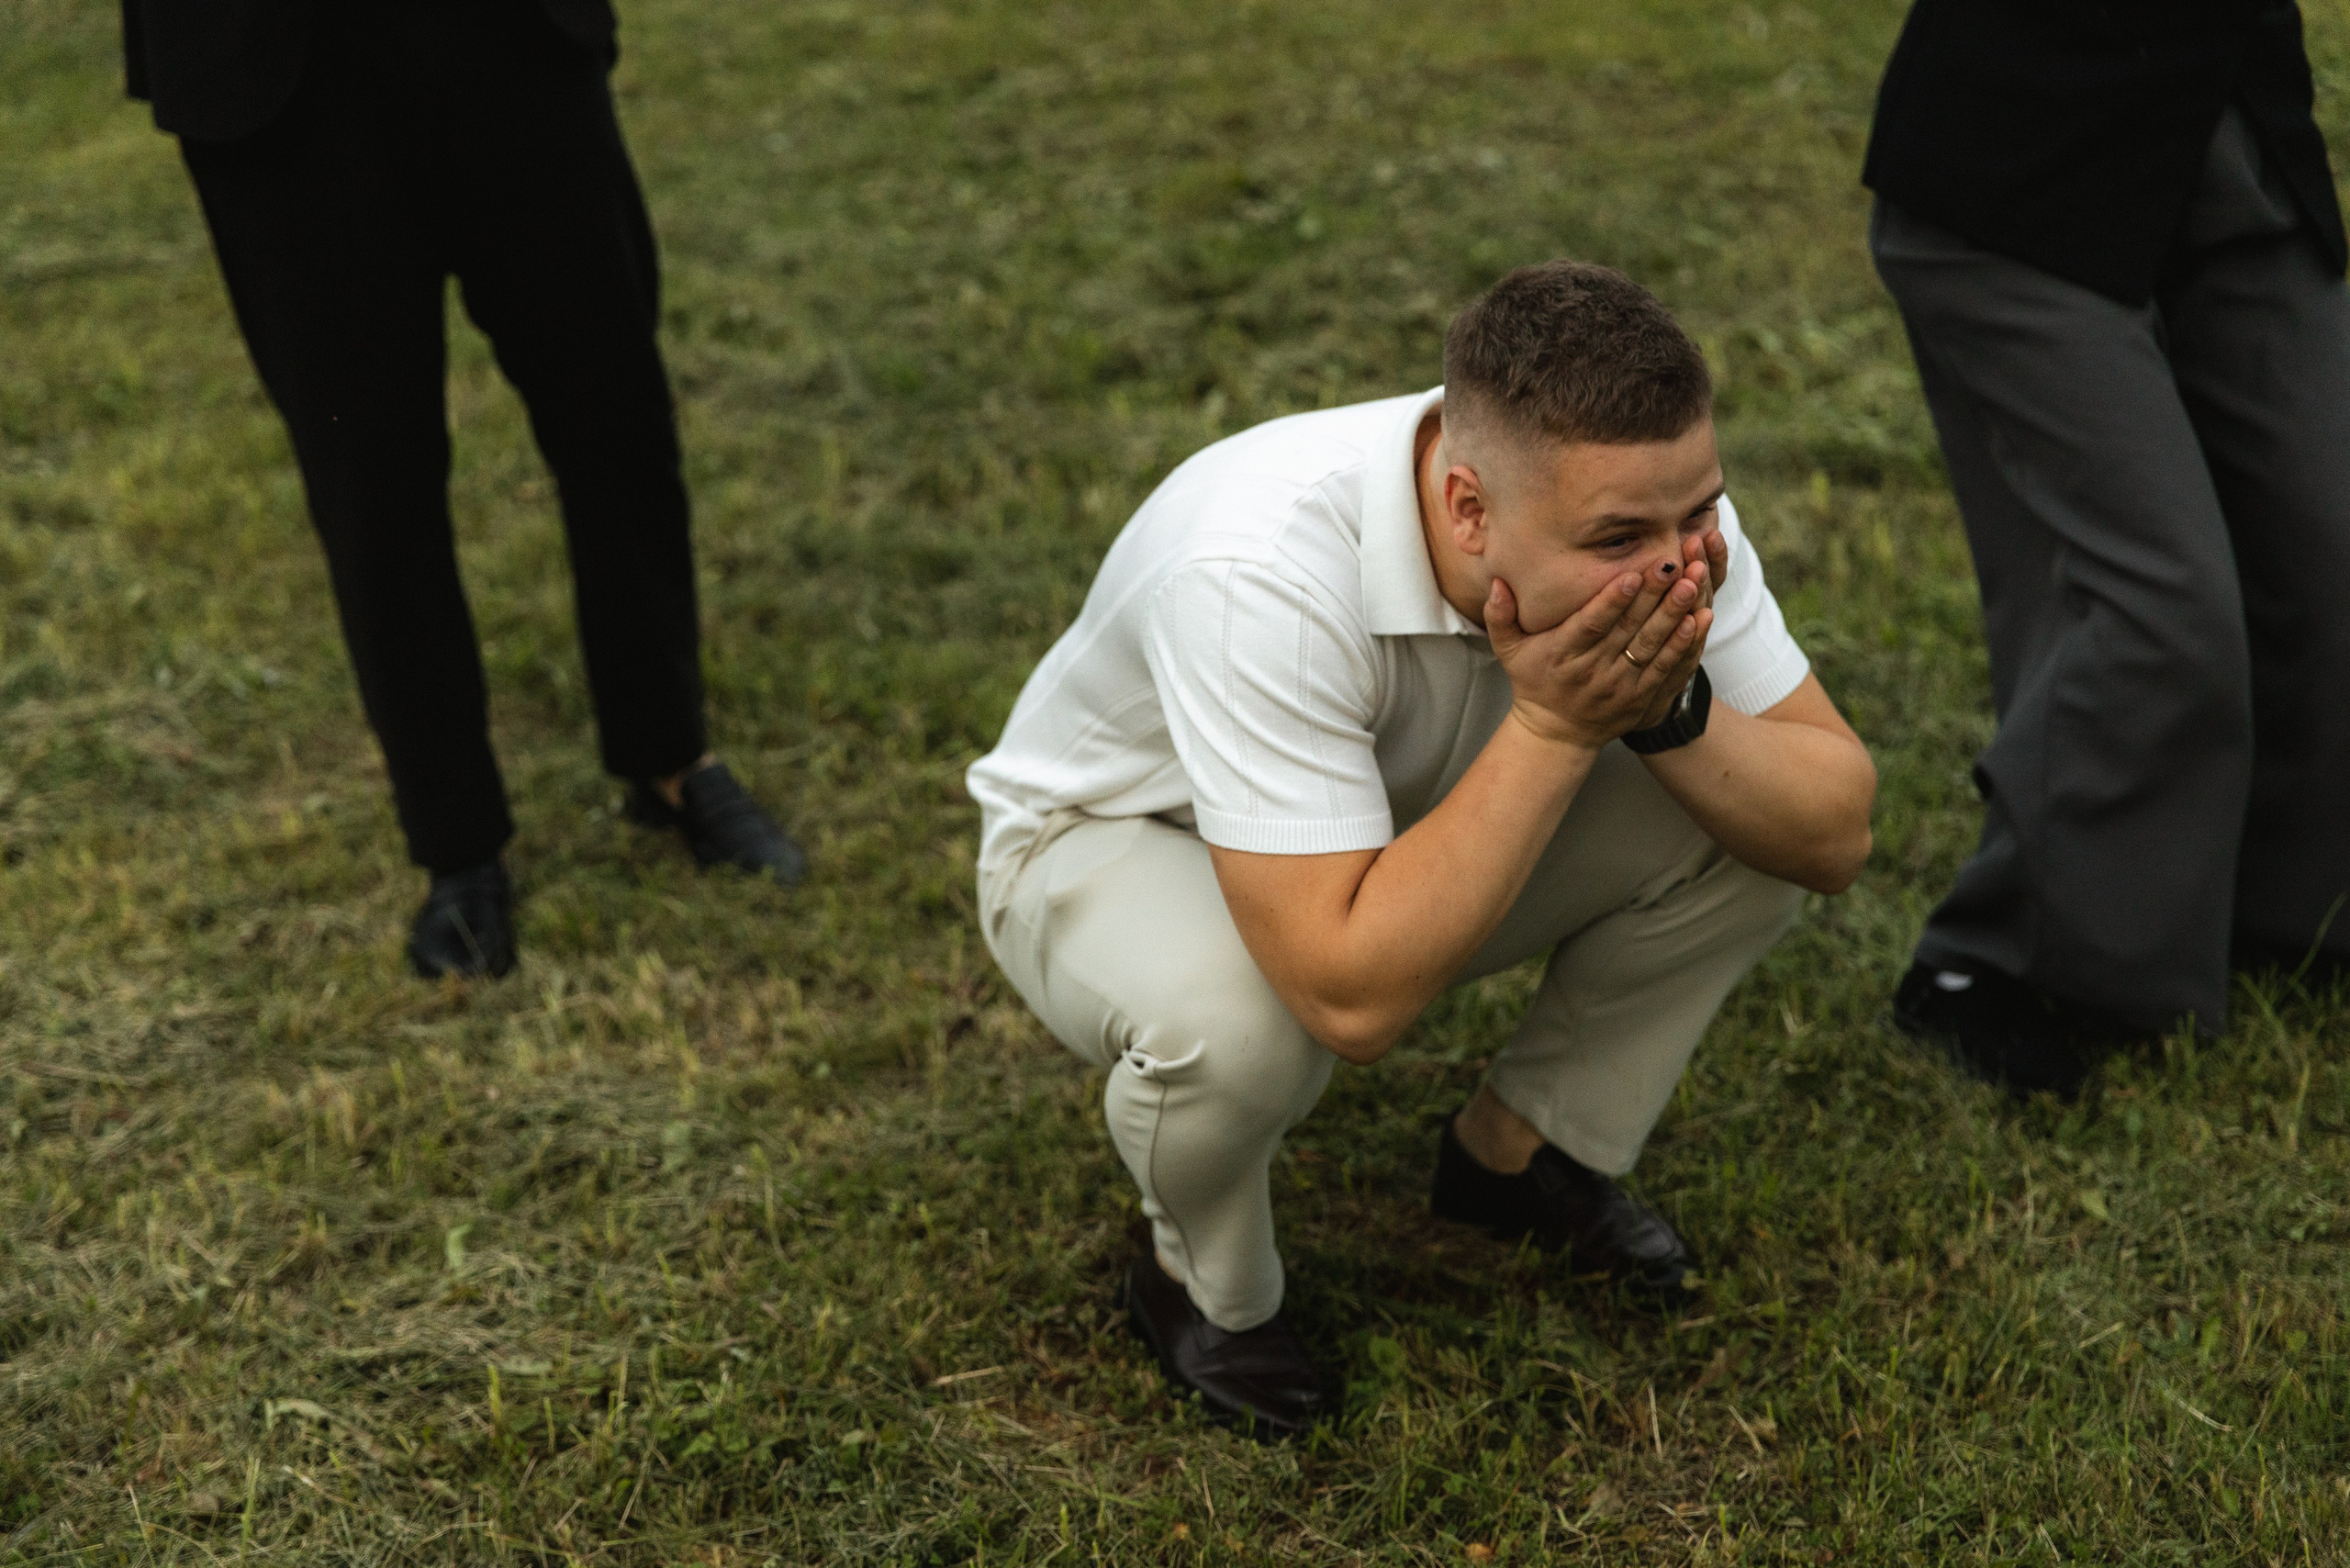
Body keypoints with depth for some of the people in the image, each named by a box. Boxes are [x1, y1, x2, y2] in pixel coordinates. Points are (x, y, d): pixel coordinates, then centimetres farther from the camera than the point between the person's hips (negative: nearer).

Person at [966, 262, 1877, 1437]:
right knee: (1232, 1020, -39)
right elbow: (1354, 998, -45)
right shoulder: (1262, 575, -42)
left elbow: (1836, 834, -18)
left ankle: (1520, 1153, 9)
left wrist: (1667, 709, -36)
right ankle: (1206, 1286, -3)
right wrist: (1555, 725, -42)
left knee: (1745, 821, -15)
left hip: (1416, 820, 5)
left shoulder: (1649, 496, -24)